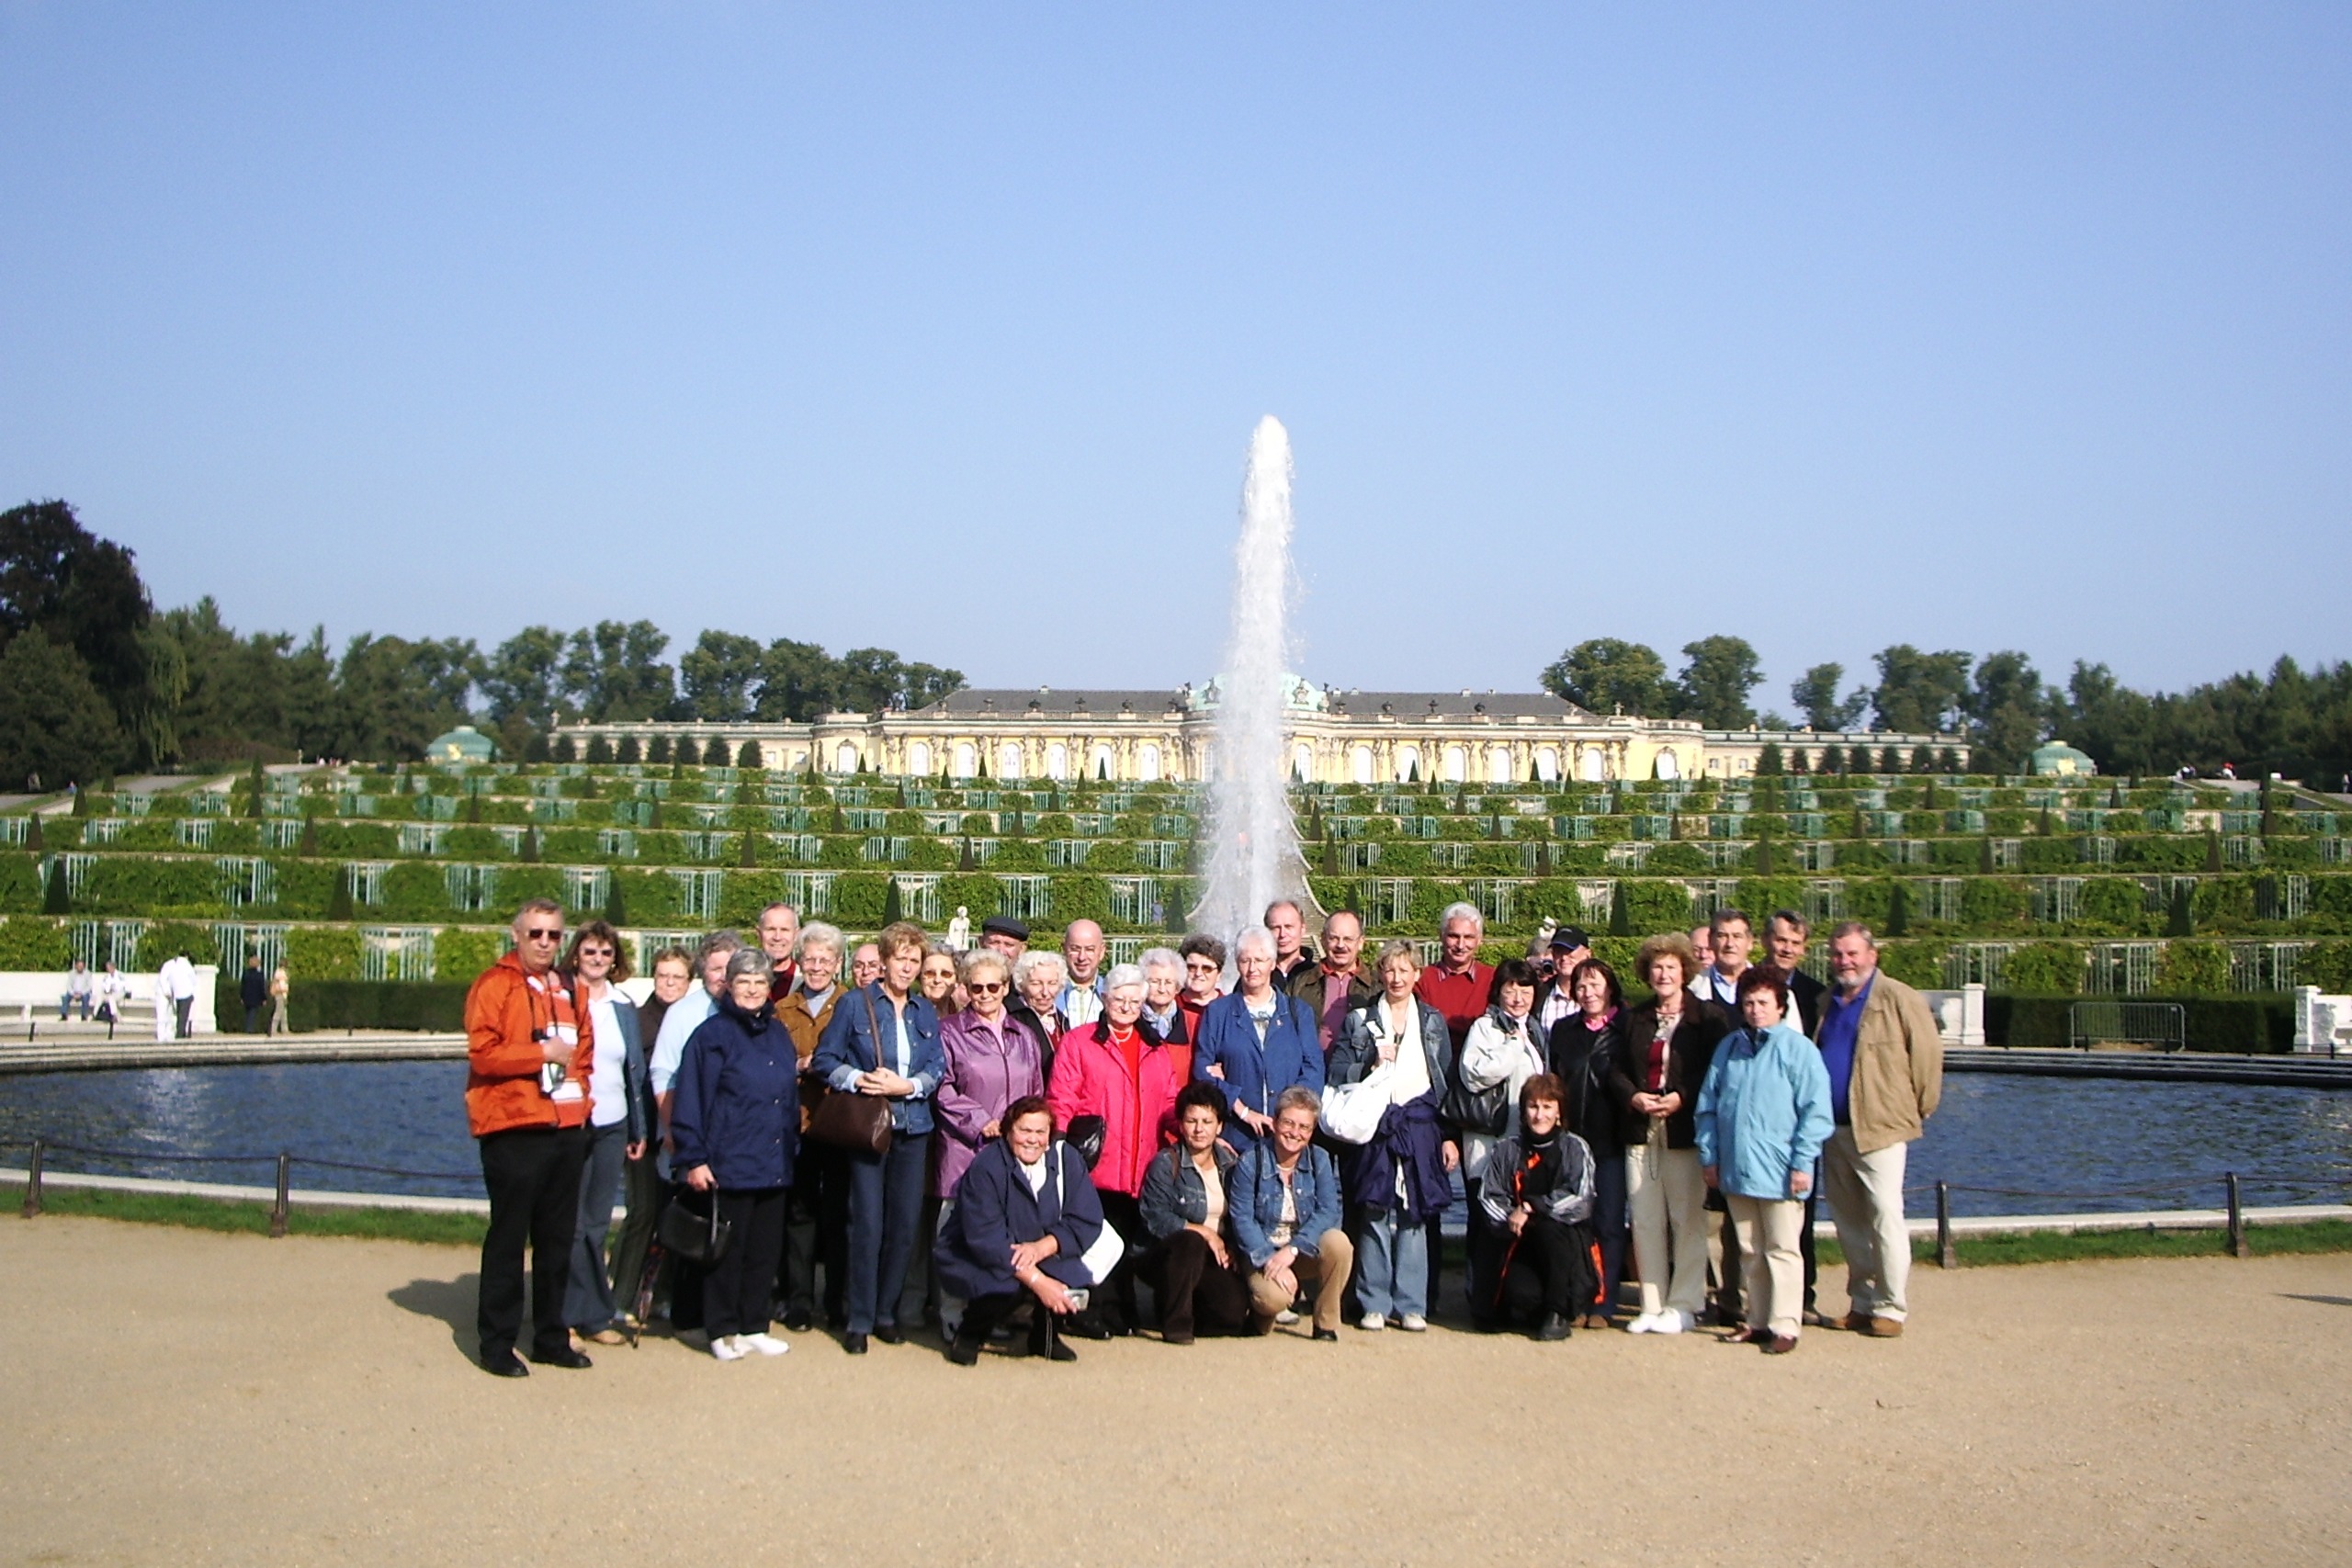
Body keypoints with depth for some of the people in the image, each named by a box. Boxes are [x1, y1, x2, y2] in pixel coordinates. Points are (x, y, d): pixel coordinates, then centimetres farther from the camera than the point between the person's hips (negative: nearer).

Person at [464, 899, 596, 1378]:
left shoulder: (568, 990, 16)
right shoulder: (495, 985, -5)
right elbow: (482, 1052, -15)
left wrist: (580, 1093, 13)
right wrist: (543, 1054, -12)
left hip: (567, 1127, 7)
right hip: (514, 1128, -6)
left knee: (558, 1238, 10)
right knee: (508, 1237, -2)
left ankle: (551, 1336, 19)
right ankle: (496, 1342, 4)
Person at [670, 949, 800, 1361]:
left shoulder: (778, 1034, 14)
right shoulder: (712, 1034, -5)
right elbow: (691, 1102, -9)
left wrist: (792, 1150, 15)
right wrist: (694, 1159, -13)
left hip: (774, 1166, 6)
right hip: (729, 1164, -6)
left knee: (765, 1249, 9)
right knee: (727, 1249, 1)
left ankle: (754, 1327, 19)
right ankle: (723, 1331, 11)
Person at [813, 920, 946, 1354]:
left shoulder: (925, 1013, 12)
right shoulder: (854, 1005, 1)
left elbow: (938, 1068, 8)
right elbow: (825, 1061, -1)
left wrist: (908, 1086, -10)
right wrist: (859, 1079, -17)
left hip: (913, 1129, 4)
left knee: (904, 1225, 6)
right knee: (867, 1224, -6)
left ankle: (887, 1312, 17)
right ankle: (860, 1320, 2)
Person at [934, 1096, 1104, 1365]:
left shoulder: (1066, 1159, -6)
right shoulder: (985, 1167, -19)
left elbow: (1086, 1222, -10)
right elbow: (986, 1239, -26)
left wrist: (1042, 1247, -27)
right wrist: (1036, 1280, -34)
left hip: (1043, 1257, 4)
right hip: (974, 1260, -4)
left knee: (1073, 1275, -25)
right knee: (1007, 1287, -35)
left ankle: (1044, 1334, 5)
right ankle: (969, 1334, -2)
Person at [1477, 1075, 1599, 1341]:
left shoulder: (1575, 1148, -1)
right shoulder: (1506, 1149, 5)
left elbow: (1579, 1203, -13)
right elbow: (1489, 1198, 0)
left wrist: (1531, 1207, -18)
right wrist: (1511, 1222, -18)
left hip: (1569, 1246, 0)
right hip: (1522, 1246, 1)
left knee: (1548, 1225, -35)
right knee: (1520, 1293, -31)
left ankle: (1557, 1314, -17)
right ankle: (1536, 1312, 10)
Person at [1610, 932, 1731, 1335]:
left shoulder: (1708, 1017, 1)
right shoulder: (1635, 1019, 16)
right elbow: (1616, 1070, 15)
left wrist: (1682, 1098, -15)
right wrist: (1632, 1096, -4)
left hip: (1685, 1131, -4)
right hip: (1640, 1130, 5)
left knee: (1688, 1219, -2)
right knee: (1645, 1220, 4)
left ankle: (1684, 1306, 4)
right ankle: (1652, 1305, 10)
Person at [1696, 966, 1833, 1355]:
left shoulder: (1798, 1050, -5)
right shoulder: (1729, 1047, 11)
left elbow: (1816, 1113, -8)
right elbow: (1707, 1105, 14)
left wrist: (1802, 1163, -11)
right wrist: (1708, 1155, 9)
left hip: (1779, 1173, -5)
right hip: (1735, 1170, 5)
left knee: (1781, 1250, 2)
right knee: (1751, 1251, 13)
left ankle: (1784, 1326, 7)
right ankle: (1758, 1320, 22)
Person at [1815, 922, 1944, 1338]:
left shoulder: (1898, 999, -5)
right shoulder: (1826, 1002, 14)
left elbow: (1928, 1053, -6)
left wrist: (1920, 1110, -1)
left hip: (1879, 1129, -6)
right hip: (1833, 1130, 6)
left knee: (1885, 1217, -6)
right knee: (1847, 1222, 10)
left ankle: (1890, 1308, 1)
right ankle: (1861, 1303, 19)